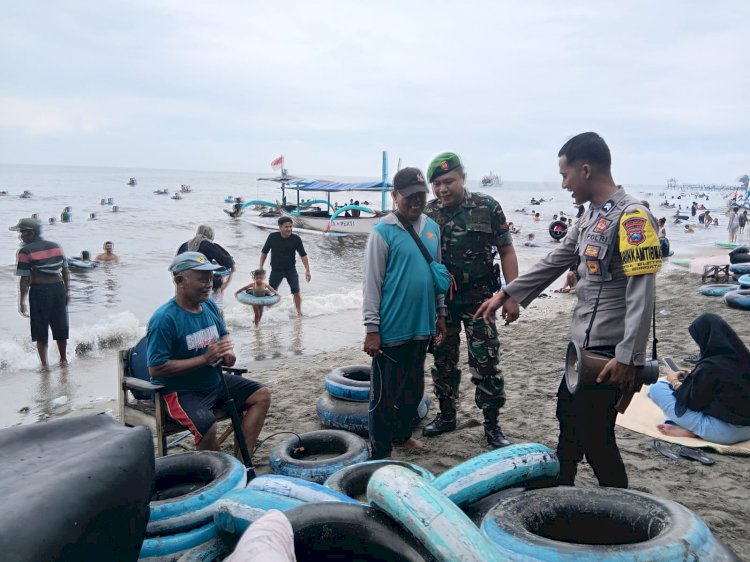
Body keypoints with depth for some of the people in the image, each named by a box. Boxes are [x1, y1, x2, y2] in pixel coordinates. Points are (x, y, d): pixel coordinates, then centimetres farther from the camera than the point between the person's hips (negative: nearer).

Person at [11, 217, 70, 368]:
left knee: (41, 330, 7)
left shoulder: (25, 251, -7)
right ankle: (64, 360, 27)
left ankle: (44, 363, 9)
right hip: (59, 288, 5)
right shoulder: (56, 246, 9)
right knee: (60, 326, 16)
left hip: (39, 290, -5)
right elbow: (65, 271, 10)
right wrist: (67, 290, 16)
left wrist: (22, 302, -4)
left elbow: (25, 279, -9)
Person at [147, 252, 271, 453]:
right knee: (208, 427, -33)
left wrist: (229, 352, -6)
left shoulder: (210, 306, 2)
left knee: (262, 396, -2)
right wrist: (205, 358, -24)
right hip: (181, 392, -8)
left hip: (215, 382, 8)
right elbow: (156, 369, -23)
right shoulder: (164, 319, -21)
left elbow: (224, 336, 19)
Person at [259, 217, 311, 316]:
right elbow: (264, 252, 1)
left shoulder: (296, 239, -11)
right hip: (276, 270, 0)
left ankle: (299, 312, 10)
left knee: (296, 292, -8)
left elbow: (303, 255, -5)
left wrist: (307, 270, -9)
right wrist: (260, 268, 1)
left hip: (291, 270, 0)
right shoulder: (272, 237, -11)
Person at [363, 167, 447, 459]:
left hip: (421, 326, 7)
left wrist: (440, 314, 16)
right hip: (392, 329, -6)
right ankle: (380, 452, 17)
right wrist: (372, 328, -14)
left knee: (414, 388, 20)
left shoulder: (432, 227, 8)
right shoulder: (383, 231, -11)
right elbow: (372, 282, -12)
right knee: (385, 394, 4)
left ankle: (402, 434, 39)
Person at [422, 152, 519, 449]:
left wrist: (511, 296, -8)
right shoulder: (427, 214, 1)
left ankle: (492, 424, 13)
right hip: (440, 301, 3)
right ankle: (446, 415, 29)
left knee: (486, 363, -1)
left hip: (478, 299, -3)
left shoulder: (487, 207, -6)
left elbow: (506, 251, -3)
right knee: (443, 360, 13)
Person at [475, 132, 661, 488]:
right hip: (582, 345, 10)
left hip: (608, 352, -10)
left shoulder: (632, 217, -17)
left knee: (595, 438, -1)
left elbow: (641, 295, -22)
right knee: (569, 419, 21)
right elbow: (553, 263, 21)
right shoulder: (590, 217, 12)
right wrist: (505, 294, 21)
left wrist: (628, 357, -25)